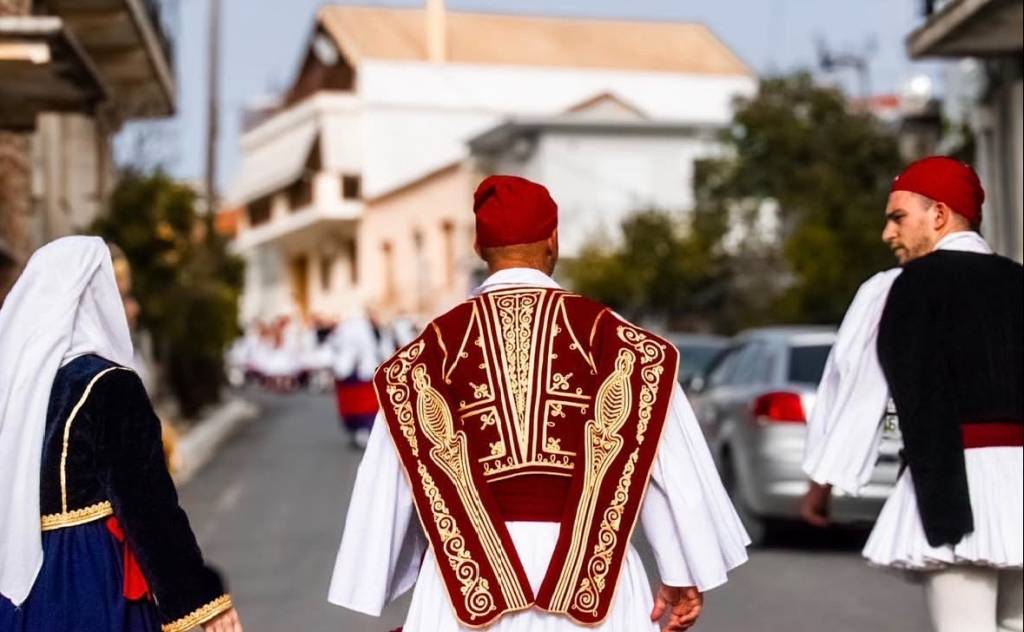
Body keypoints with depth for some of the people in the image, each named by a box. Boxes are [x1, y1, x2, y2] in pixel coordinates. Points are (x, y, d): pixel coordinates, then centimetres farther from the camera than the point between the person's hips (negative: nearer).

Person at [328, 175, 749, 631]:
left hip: (472, 566, 1)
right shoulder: (604, 331, 1)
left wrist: (377, 593, 11)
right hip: (589, 567, -1)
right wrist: (685, 573, 3)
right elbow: (669, 456, -1)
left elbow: (393, 477, 4)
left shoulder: (438, 342, 4)